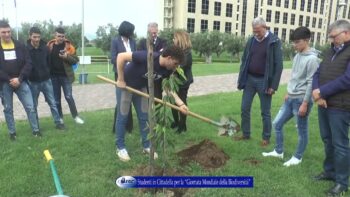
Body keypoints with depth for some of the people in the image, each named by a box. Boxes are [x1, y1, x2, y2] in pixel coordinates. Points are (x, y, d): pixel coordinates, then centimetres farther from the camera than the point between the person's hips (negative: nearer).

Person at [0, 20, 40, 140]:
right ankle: (12, 132, 20)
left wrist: (20, 78, -13)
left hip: (20, 81, 1)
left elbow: (28, 63, -2)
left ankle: (35, 130, 9)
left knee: (30, 107, -2)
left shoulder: (20, 46, 3)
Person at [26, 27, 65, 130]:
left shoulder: (45, 48, -1)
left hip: (46, 81, 2)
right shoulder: (26, 49, -10)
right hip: (33, 82, -2)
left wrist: (48, 74, 7)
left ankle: (58, 122, 15)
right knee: (34, 105, 10)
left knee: (52, 103, 6)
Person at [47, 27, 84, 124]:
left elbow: (75, 60, -4)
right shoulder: (50, 45, 3)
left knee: (69, 97, -1)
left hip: (65, 75, -3)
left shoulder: (68, 46, -3)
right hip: (54, 76, 3)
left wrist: (67, 56, -22)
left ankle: (75, 116, 10)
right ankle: (60, 118, 21)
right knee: (56, 99, 9)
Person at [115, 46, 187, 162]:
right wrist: (121, 80, -26)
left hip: (141, 87, 6)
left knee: (144, 117, 7)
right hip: (125, 85, -6)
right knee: (123, 116, 1)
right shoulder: (148, 57, -35)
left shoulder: (167, 70, -14)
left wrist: (180, 103, -14)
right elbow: (121, 56, -32)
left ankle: (146, 146, 20)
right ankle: (120, 148, 15)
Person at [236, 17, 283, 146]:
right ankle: (246, 134, 25)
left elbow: (279, 65, -11)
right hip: (249, 79, 5)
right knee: (244, 109, 9)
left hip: (264, 81, -5)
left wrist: (273, 85, -15)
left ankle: (266, 138, 20)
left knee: (265, 112, 6)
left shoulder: (274, 42, -9)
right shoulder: (251, 41, 5)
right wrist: (240, 80, 7)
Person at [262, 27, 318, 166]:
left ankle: (297, 157, 22)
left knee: (302, 130, 6)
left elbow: (311, 83, -17)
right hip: (291, 98, 9)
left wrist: (305, 103, -17)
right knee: (277, 123, 12)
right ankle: (278, 151, 27)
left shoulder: (312, 59, -15)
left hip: (301, 100, -8)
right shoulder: (297, 56, 10)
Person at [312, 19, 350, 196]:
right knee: (327, 141, 18)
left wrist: (321, 91, -16)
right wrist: (317, 93, -8)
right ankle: (330, 171, 34)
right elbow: (317, 74, 9)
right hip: (324, 104, 7)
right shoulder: (330, 52, 14)